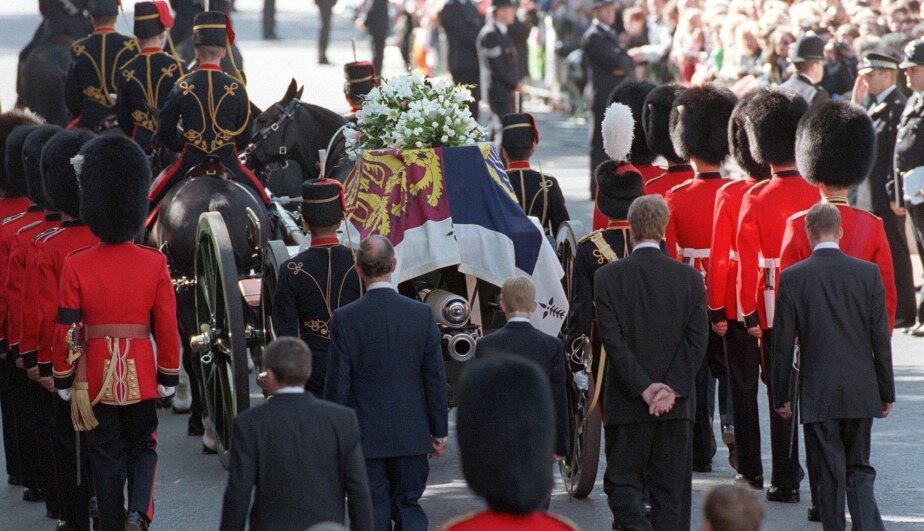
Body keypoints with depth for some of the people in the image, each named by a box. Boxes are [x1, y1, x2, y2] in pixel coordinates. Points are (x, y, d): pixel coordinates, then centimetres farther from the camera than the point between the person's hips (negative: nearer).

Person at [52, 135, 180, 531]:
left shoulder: (76, 266, -9)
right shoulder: (155, 264, -7)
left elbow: (65, 330, -7)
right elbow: (167, 328, -4)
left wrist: (63, 380, 5)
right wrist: (168, 378, 7)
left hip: (95, 375, -1)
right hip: (141, 375, 1)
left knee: (107, 457, 12)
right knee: (143, 447, 16)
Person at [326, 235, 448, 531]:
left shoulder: (344, 319, -9)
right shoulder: (421, 314, -4)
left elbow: (337, 384, -6)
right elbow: (436, 379, -1)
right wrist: (439, 432, 9)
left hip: (365, 439, -2)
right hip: (411, 436, 2)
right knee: (408, 506, 13)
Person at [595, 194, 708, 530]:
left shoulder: (608, 276, -4)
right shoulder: (690, 277, 1)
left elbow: (612, 339, -10)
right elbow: (697, 339, -5)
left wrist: (643, 388, -8)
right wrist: (672, 388, -7)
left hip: (626, 403, -2)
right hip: (677, 405, 2)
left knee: (621, 482, 6)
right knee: (671, 490, 7)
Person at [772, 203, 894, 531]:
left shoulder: (792, 278, -5)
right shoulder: (868, 273, -2)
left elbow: (783, 343, -3)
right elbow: (881, 337, 1)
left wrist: (782, 395, 6)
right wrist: (886, 392, 9)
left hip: (818, 394, -1)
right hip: (861, 391, 2)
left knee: (830, 473, 5)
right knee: (859, 469, 10)